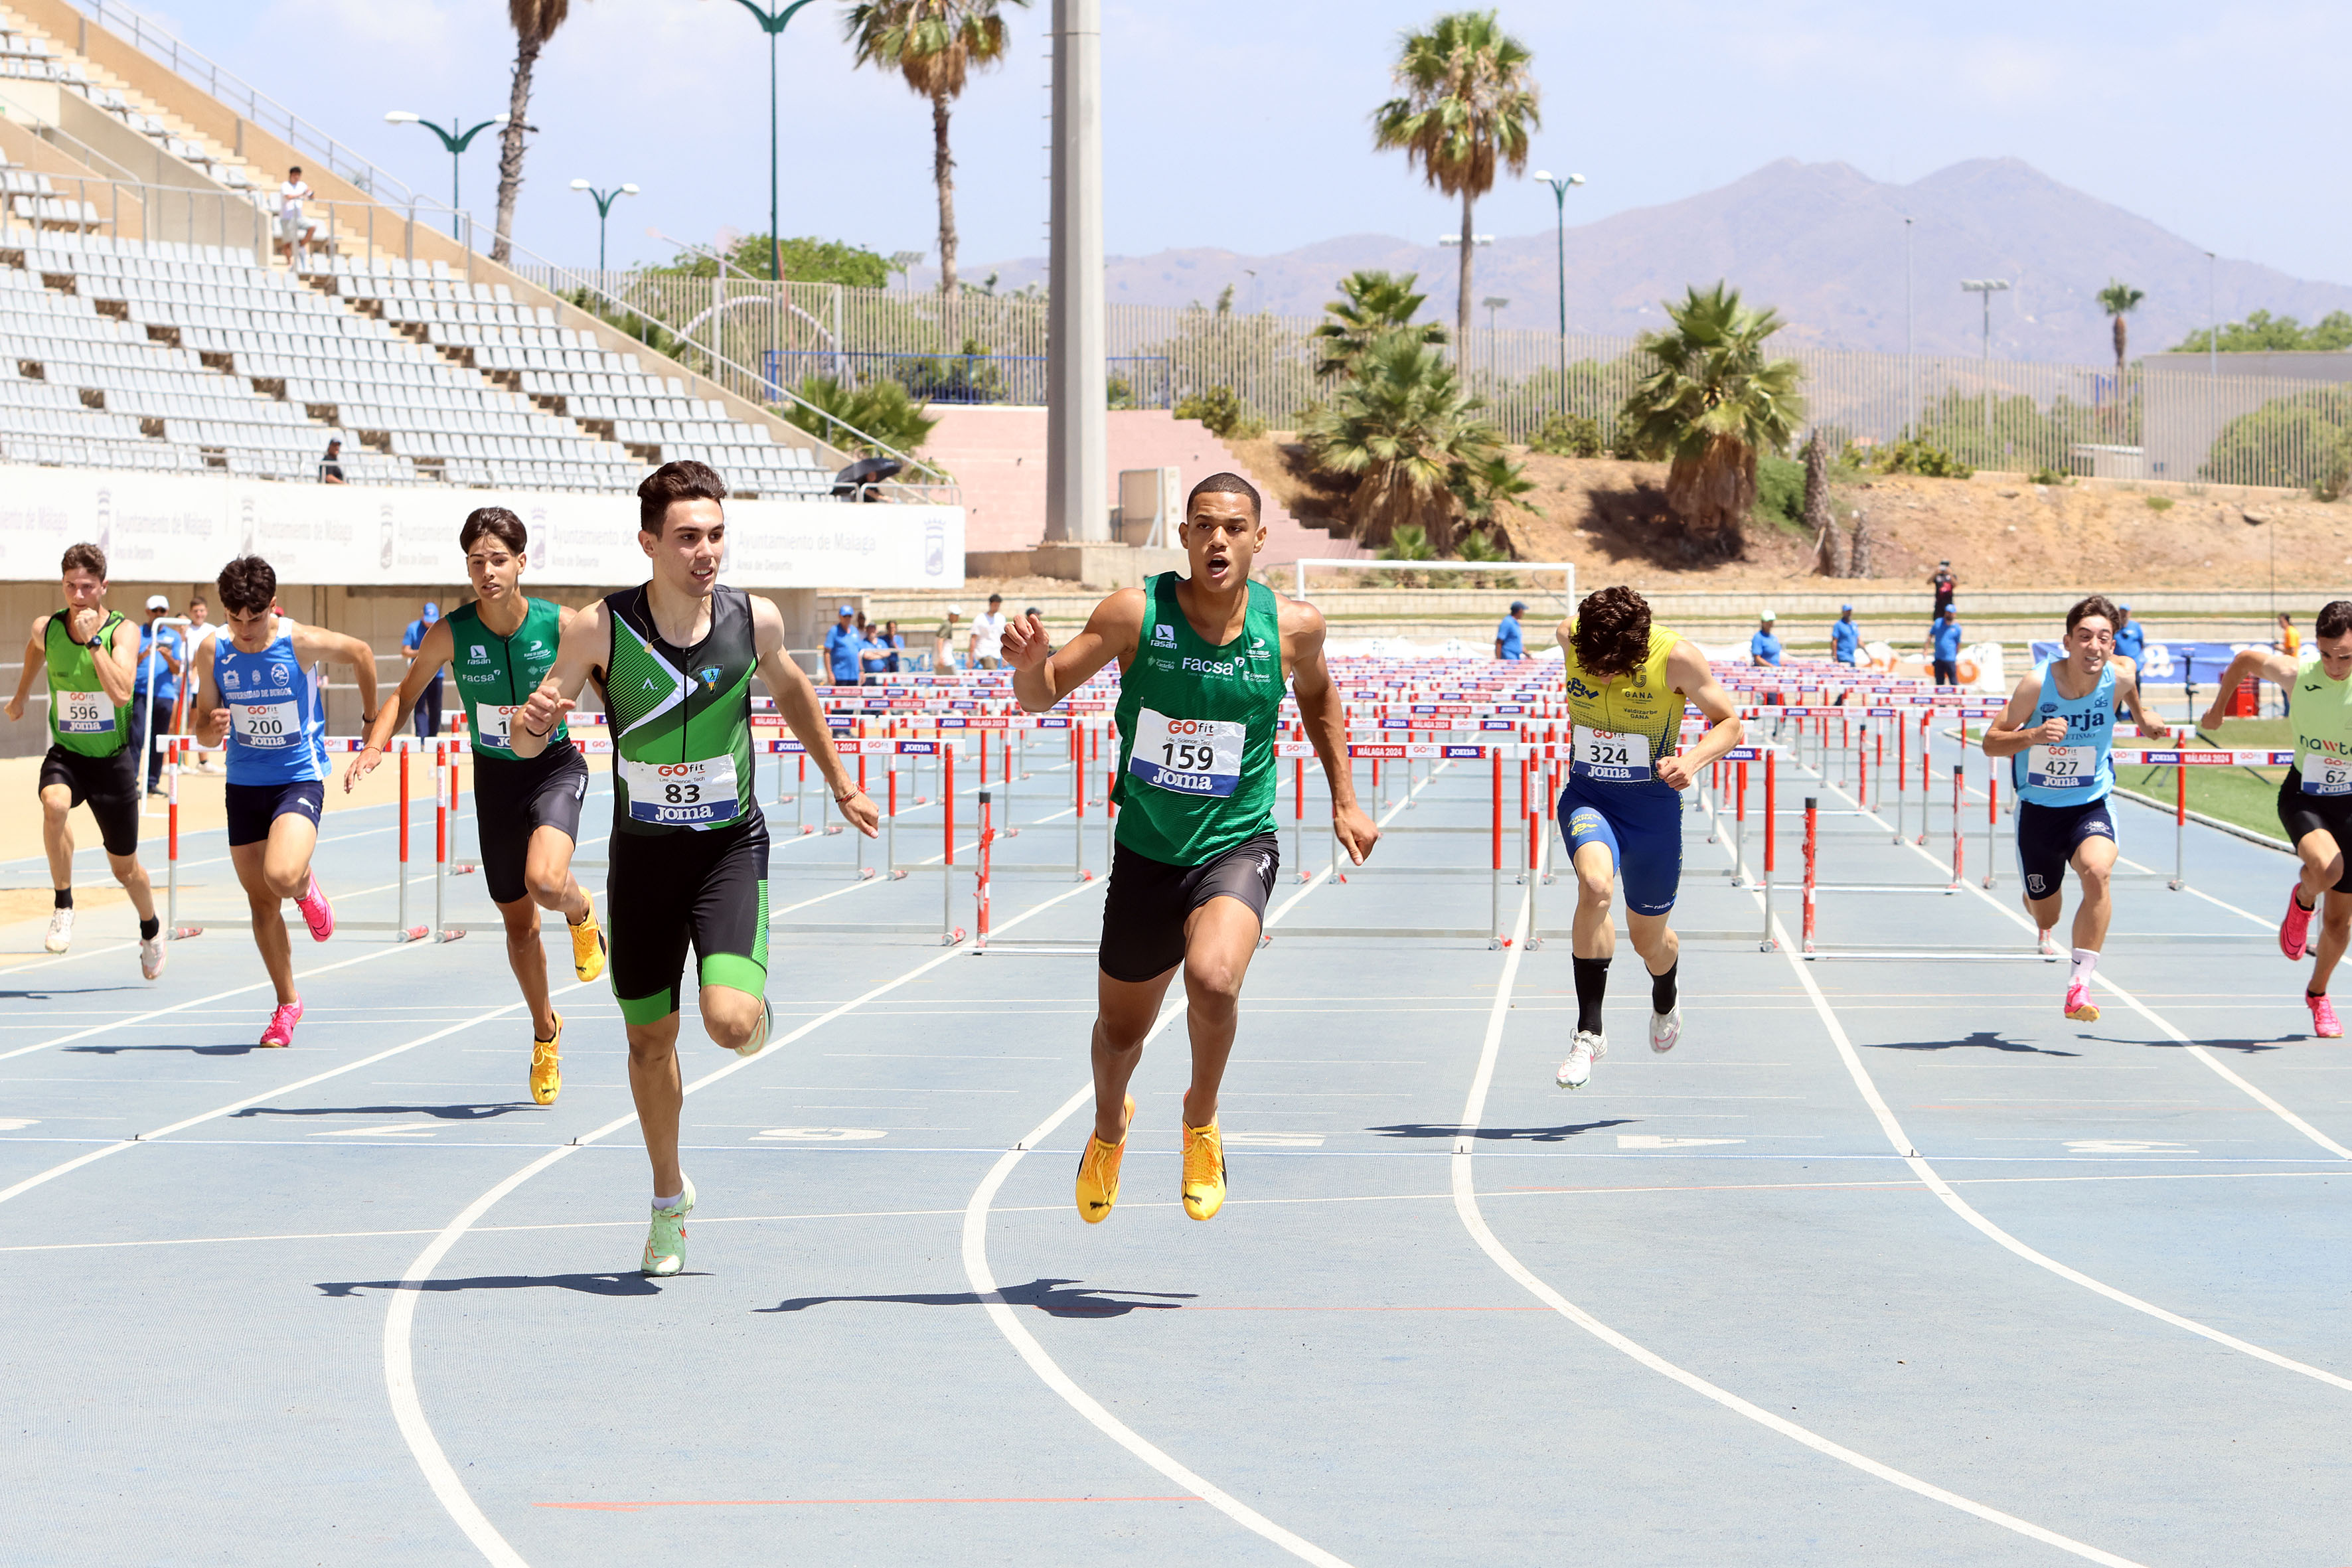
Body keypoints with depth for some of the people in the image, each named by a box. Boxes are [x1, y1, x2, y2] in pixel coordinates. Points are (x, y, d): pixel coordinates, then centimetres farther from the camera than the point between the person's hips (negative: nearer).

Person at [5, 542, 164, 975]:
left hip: (114, 760, -1)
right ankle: (63, 905, -21)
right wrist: (21, 696, 33)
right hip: (66, 754, 1)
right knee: (55, 804, -36)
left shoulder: (123, 631, -15)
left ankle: (151, 931, 41)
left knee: (124, 867, 11)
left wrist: (93, 640, -30)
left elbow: (121, 694, -30)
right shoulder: (46, 628, -6)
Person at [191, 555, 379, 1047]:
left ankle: (307, 888, 12)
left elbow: (361, 653, 5)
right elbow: (203, 723, 3)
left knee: (282, 876, -27)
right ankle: (287, 1005, 25)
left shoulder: (302, 642, -15)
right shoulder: (214, 651, -7)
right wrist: (213, 725, -22)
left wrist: (372, 719, 13)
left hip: (299, 779, -4)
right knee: (263, 905, 8)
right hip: (244, 784, 4)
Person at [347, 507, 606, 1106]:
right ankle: (545, 1034, 34)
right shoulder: (450, 634, -14)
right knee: (518, 920, 10)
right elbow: (405, 696, -1)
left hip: (555, 767, -2)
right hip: (495, 776, 2)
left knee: (545, 882, -30)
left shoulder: (560, 625, -17)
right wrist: (374, 745, -17)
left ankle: (582, 912, 9)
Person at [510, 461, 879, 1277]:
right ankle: (669, 1201, 33)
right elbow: (526, 746, -8)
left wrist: (842, 787, 21)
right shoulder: (600, 630, -15)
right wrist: (534, 721, -32)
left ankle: (755, 1008, 18)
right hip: (643, 853, 1)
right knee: (650, 1039, 10)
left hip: (731, 848, -1)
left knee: (730, 1021, -21)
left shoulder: (754, 621, -11)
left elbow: (791, 689, 13)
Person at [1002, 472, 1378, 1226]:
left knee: (1213, 979, -31)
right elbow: (1043, 694, -7)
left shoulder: (1292, 626, -8)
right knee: (1121, 1030, 16)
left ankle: (1201, 1120, 0)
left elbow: (1318, 696, 15)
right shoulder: (1136, 613, -13)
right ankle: (1110, 1128, 52)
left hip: (1238, 846, -1)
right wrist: (1029, 665, -30)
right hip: (1146, 853, 1)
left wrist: (1344, 800, 14)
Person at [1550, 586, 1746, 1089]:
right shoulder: (1570, 636, -13)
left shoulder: (1676, 657, -21)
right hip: (1588, 796, 1)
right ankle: (1589, 1033, -23)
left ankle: (1666, 1000, 53)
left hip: (1653, 802, -1)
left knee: (1649, 938, 13)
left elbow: (1730, 723, -8)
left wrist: (1692, 761, -28)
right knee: (1594, 885, -31)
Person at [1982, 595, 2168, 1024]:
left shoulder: (2119, 676, -15)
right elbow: (1991, 741, -16)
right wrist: (2032, 736, -34)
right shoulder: (2037, 684, -22)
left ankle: (2080, 984, -28)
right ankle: (2044, 926, 58)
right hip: (2038, 808, 0)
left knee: (2097, 871, -32)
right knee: (2044, 911, 16)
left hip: (2091, 806, 0)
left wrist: (2142, 715, 25)